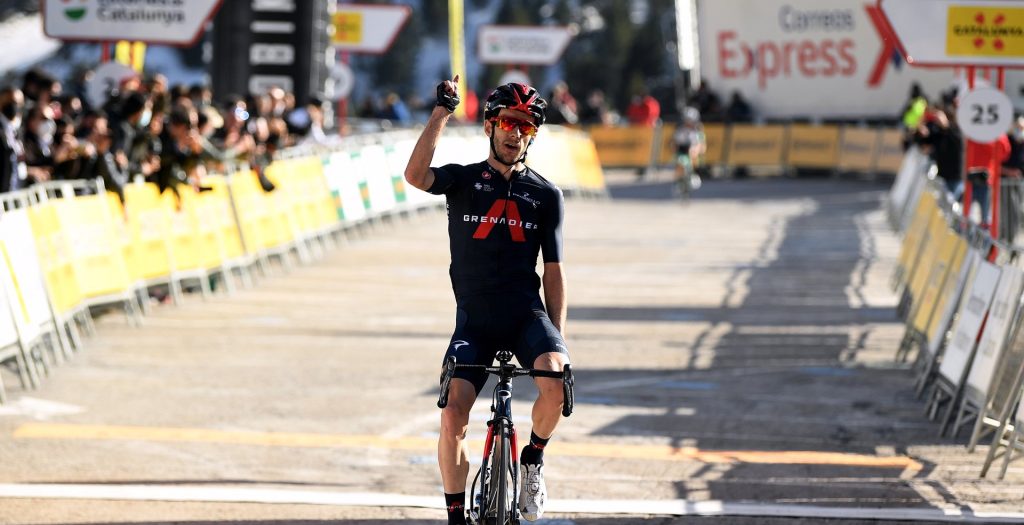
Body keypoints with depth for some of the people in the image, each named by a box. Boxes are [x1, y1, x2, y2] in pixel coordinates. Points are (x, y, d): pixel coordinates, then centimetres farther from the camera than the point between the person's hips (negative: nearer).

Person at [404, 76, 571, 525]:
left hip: (526, 315, 0)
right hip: (474, 322, 0)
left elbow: (553, 271, 9)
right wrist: (441, 113, -16)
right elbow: (415, 176, -16)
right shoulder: (463, 181, 6)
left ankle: (533, 459, 0)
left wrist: (557, 335, 2)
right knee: (453, 415, -17)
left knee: (555, 380, -29)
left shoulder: (546, 195, 9)